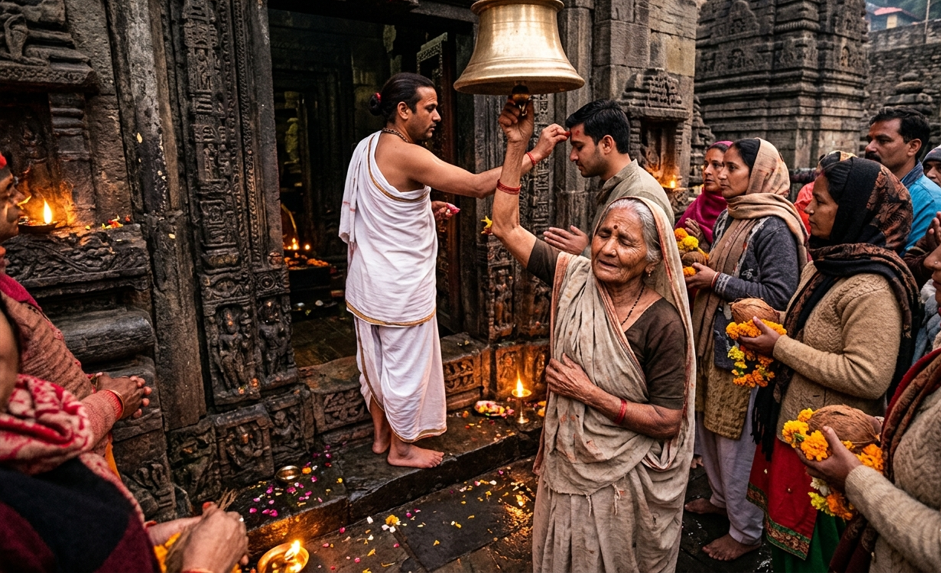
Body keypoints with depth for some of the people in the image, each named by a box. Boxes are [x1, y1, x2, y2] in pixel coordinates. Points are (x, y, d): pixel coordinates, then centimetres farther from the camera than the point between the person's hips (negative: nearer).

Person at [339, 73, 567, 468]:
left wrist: (426, 209, 7)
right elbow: (478, 186, -28)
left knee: (374, 361, 20)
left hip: (367, 279, 9)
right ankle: (401, 448, 28)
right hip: (400, 286, -9)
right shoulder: (406, 155, -23)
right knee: (406, 366, 9)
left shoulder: (368, 147, 7)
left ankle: (381, 433, 40)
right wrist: (535, 154, -22)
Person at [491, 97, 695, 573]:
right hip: (566, 465, 5)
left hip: (625, 479, -4)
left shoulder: (662, 323, -22)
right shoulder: (574, 278, -12)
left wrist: (592, 394, -24)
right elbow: (506, 227, -10)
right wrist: (517, 146, -15)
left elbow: (668, 421, -19)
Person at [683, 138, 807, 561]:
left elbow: (780, 295, -22)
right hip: (713, 341, 9)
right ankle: (722, 498, 43)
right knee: (707, 427, 20)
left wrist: (716, 280, -19)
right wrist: (700, 268, 3)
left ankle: (747, 531, 25)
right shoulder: (729, 217, 10)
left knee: (737, 440, 4)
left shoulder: (774, 227, -16)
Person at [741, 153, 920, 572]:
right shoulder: (824, 265, 5)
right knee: (784, 537, 24)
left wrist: (780, 347, -23)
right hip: (790, 426, 8)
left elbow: (869, 377, -28)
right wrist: (769, 325, 1)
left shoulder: (870, 288, -24)